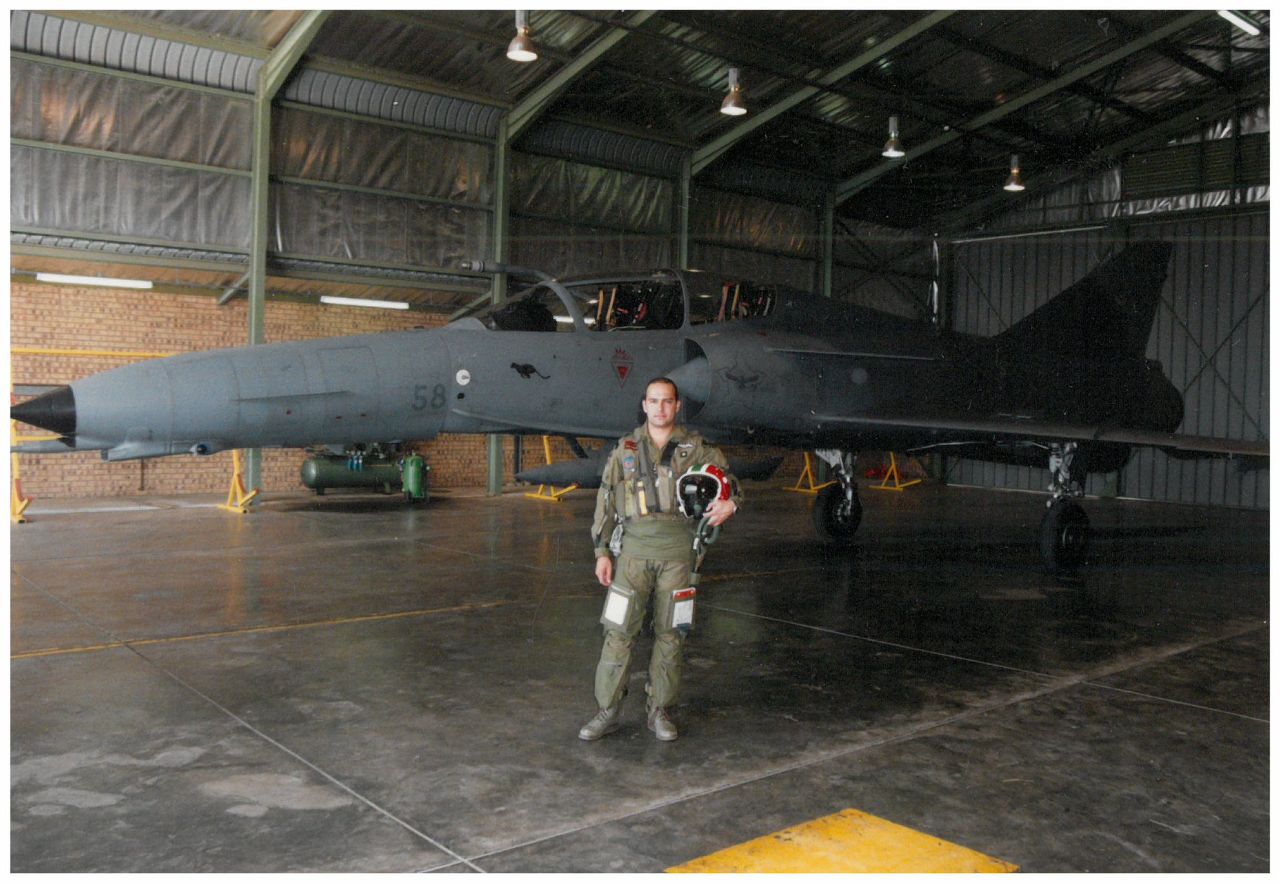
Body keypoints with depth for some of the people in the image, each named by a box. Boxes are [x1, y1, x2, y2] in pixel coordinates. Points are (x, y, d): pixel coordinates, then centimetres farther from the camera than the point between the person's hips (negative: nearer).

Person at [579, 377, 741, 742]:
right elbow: (606, 502, 10)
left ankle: (659, 710, 19)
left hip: (678, 550, 0)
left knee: (669, 633, 6)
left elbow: (727, 479, 10)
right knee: (618, 631, -2)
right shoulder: (625, 450, 10)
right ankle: (607, 711, 8)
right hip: (634, 547, 0)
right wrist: (601, 551, 5)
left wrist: (730, 502, -15)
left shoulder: (695, 448, 7)